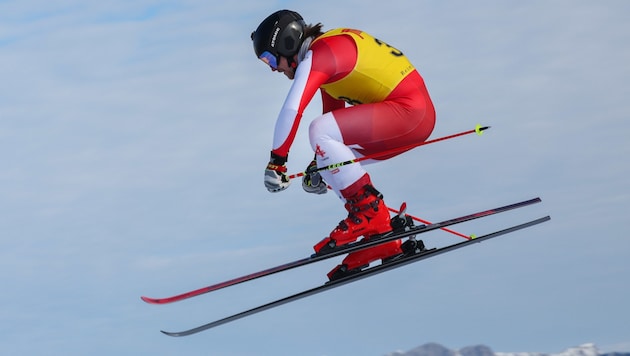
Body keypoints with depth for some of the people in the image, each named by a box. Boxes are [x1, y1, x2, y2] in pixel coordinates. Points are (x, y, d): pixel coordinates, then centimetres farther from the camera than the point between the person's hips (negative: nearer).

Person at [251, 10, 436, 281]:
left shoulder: (317, 55, -12)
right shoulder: (329, 52, 18)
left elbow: (292, 110, -23)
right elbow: (335, 117, 26)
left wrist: (276, 162, -19)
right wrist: (319, 162, 28)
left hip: (410, 110, -11)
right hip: (415, 115, 11)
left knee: (320, 131, -21)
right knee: (331, 161, 11)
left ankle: (369, 212, -14)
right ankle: (380, 241, 7)